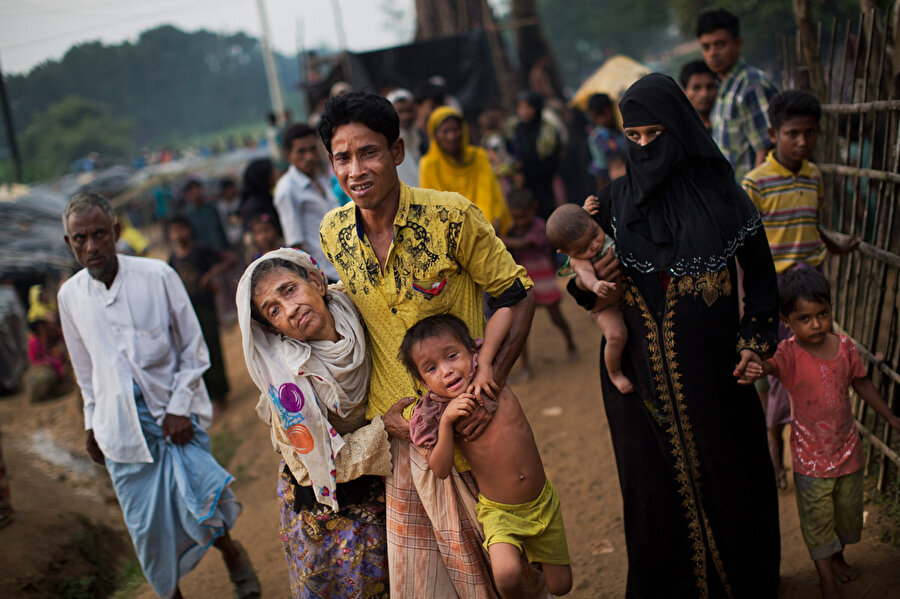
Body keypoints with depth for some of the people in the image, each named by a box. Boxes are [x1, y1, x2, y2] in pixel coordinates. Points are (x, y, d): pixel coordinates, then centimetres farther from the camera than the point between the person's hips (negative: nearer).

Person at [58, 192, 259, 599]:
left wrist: (180, 408, -10)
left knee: (196, 503, -13)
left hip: (175, 413, -3)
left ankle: (232, 554, 19)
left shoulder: (158, 276, -9)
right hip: (121, 424, 3)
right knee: (146, 524, 5)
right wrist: (92, 423, 17)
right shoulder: (70, 296, 1)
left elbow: (194, 349, -3)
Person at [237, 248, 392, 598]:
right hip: (323, 502, -4)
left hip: (376, 490, 4)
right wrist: (386, 427, -29)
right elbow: (323, 464, -23)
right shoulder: (288, 379, -29)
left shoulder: (358, 321, -17)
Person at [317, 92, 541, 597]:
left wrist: (492, 384, -18)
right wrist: (379, 409, 0)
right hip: (400, 426, 4)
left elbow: (519, 296, -9)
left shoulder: (453, 217, -17)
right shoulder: (333, 232, -2)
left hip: (469, 422, -4)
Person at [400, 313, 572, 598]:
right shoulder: (437, 414, -10)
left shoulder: (491, 378, -8)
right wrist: (446, 422, -25)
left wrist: (485, 362, -19)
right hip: (499, 513, -2)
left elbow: (506, 311, -10)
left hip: (543, 502, 2)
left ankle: (532, 555, 40)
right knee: (506, 575, -28)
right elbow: (440, 470, -14)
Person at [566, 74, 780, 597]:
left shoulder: (719, 191, -3)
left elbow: (760, 270, 5)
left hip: (713, 368, -1)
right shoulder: (615, 204, 1)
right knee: (658, 484, 9)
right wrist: (588, 282, -15)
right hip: (642, 372, 1)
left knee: (729, 475, 10)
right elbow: (593, 291, 7)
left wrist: (756, 338, -3)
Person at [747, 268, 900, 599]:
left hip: (848, 449, 5)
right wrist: (753, 366, -71)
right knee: (817, 519, 10)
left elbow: (861, 383, 8)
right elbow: (770, 364, -46)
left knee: (848, 510, 24)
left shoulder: (844, 346, -9)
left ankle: (837, 556, 52)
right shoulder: (790, 354, -23)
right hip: (811, 457, -5)